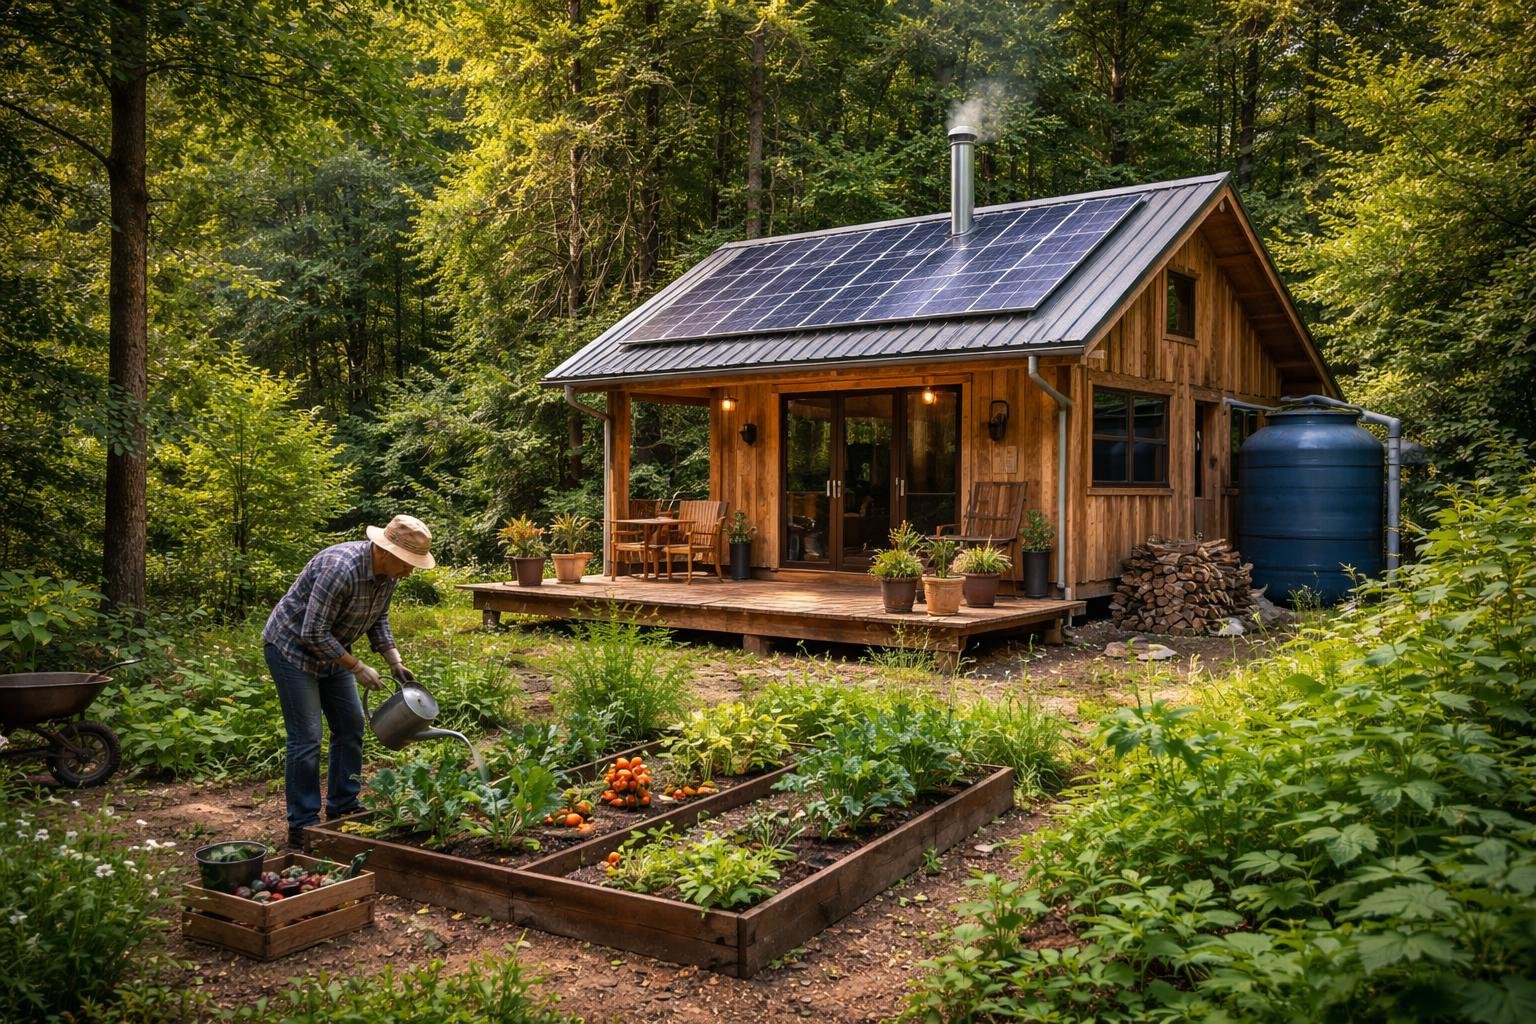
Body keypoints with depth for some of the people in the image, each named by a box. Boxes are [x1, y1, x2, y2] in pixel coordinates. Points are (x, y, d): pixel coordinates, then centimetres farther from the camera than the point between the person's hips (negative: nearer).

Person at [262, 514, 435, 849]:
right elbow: (313, 632, -31)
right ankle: (302, 827, 2)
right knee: (306, 737, -8)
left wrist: (395, 663, -3)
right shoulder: (341, 568, -35)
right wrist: (357, 667, -23)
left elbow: (378, 619, 8)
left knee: (350, 727, 10)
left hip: (330, 649, 9)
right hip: (293, 647, -9)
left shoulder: (389, 572, -8)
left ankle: (343, 808, 23)